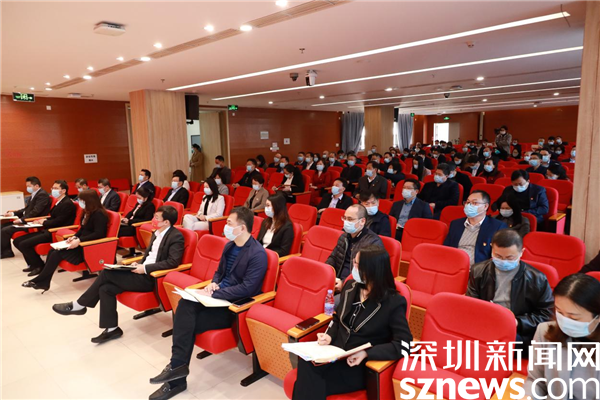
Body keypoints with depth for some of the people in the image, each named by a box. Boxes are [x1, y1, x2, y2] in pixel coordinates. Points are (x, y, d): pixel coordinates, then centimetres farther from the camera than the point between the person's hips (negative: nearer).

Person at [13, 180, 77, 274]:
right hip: (48, 230, 10)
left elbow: (58, 221, -19)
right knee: (17, 241, 7)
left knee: (24, 244, -19)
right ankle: (33, 264, 13)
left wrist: (44, 222, -4)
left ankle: (39, 266, -1)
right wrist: (43, 220, 3)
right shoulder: (59, 202, 17)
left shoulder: (68, 204, -14)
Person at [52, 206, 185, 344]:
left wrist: (145, 268, -22)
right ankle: (112, 328, 1)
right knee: (106, 288, -8)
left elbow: (173, 262, -23)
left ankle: (79, 305, 5)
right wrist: (138, 263, 3)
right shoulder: (156, 233, 15)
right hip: (143, 272, 9)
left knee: (107, 273, -14)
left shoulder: (176, 237, -14)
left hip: (150, 277, -9)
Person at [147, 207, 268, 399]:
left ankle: (177, 366, -3)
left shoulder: (257, 254, -17)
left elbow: (247, 288, -21)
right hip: (219, 296, 7)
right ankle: (178, 366, -16)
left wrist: (214, 293, -20)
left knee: (188, 322, -20)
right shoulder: (229, 245, 9)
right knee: (185, 305, -20)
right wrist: (214, 284, -3)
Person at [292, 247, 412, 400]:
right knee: (305, 364, -28)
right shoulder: (350, 286, 6)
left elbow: (404, 345, -16)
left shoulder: (394, 302, -12)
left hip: (361, 366, -5)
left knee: (309, 382, -29)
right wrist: (329, 336, -3)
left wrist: (367, 353, -24)